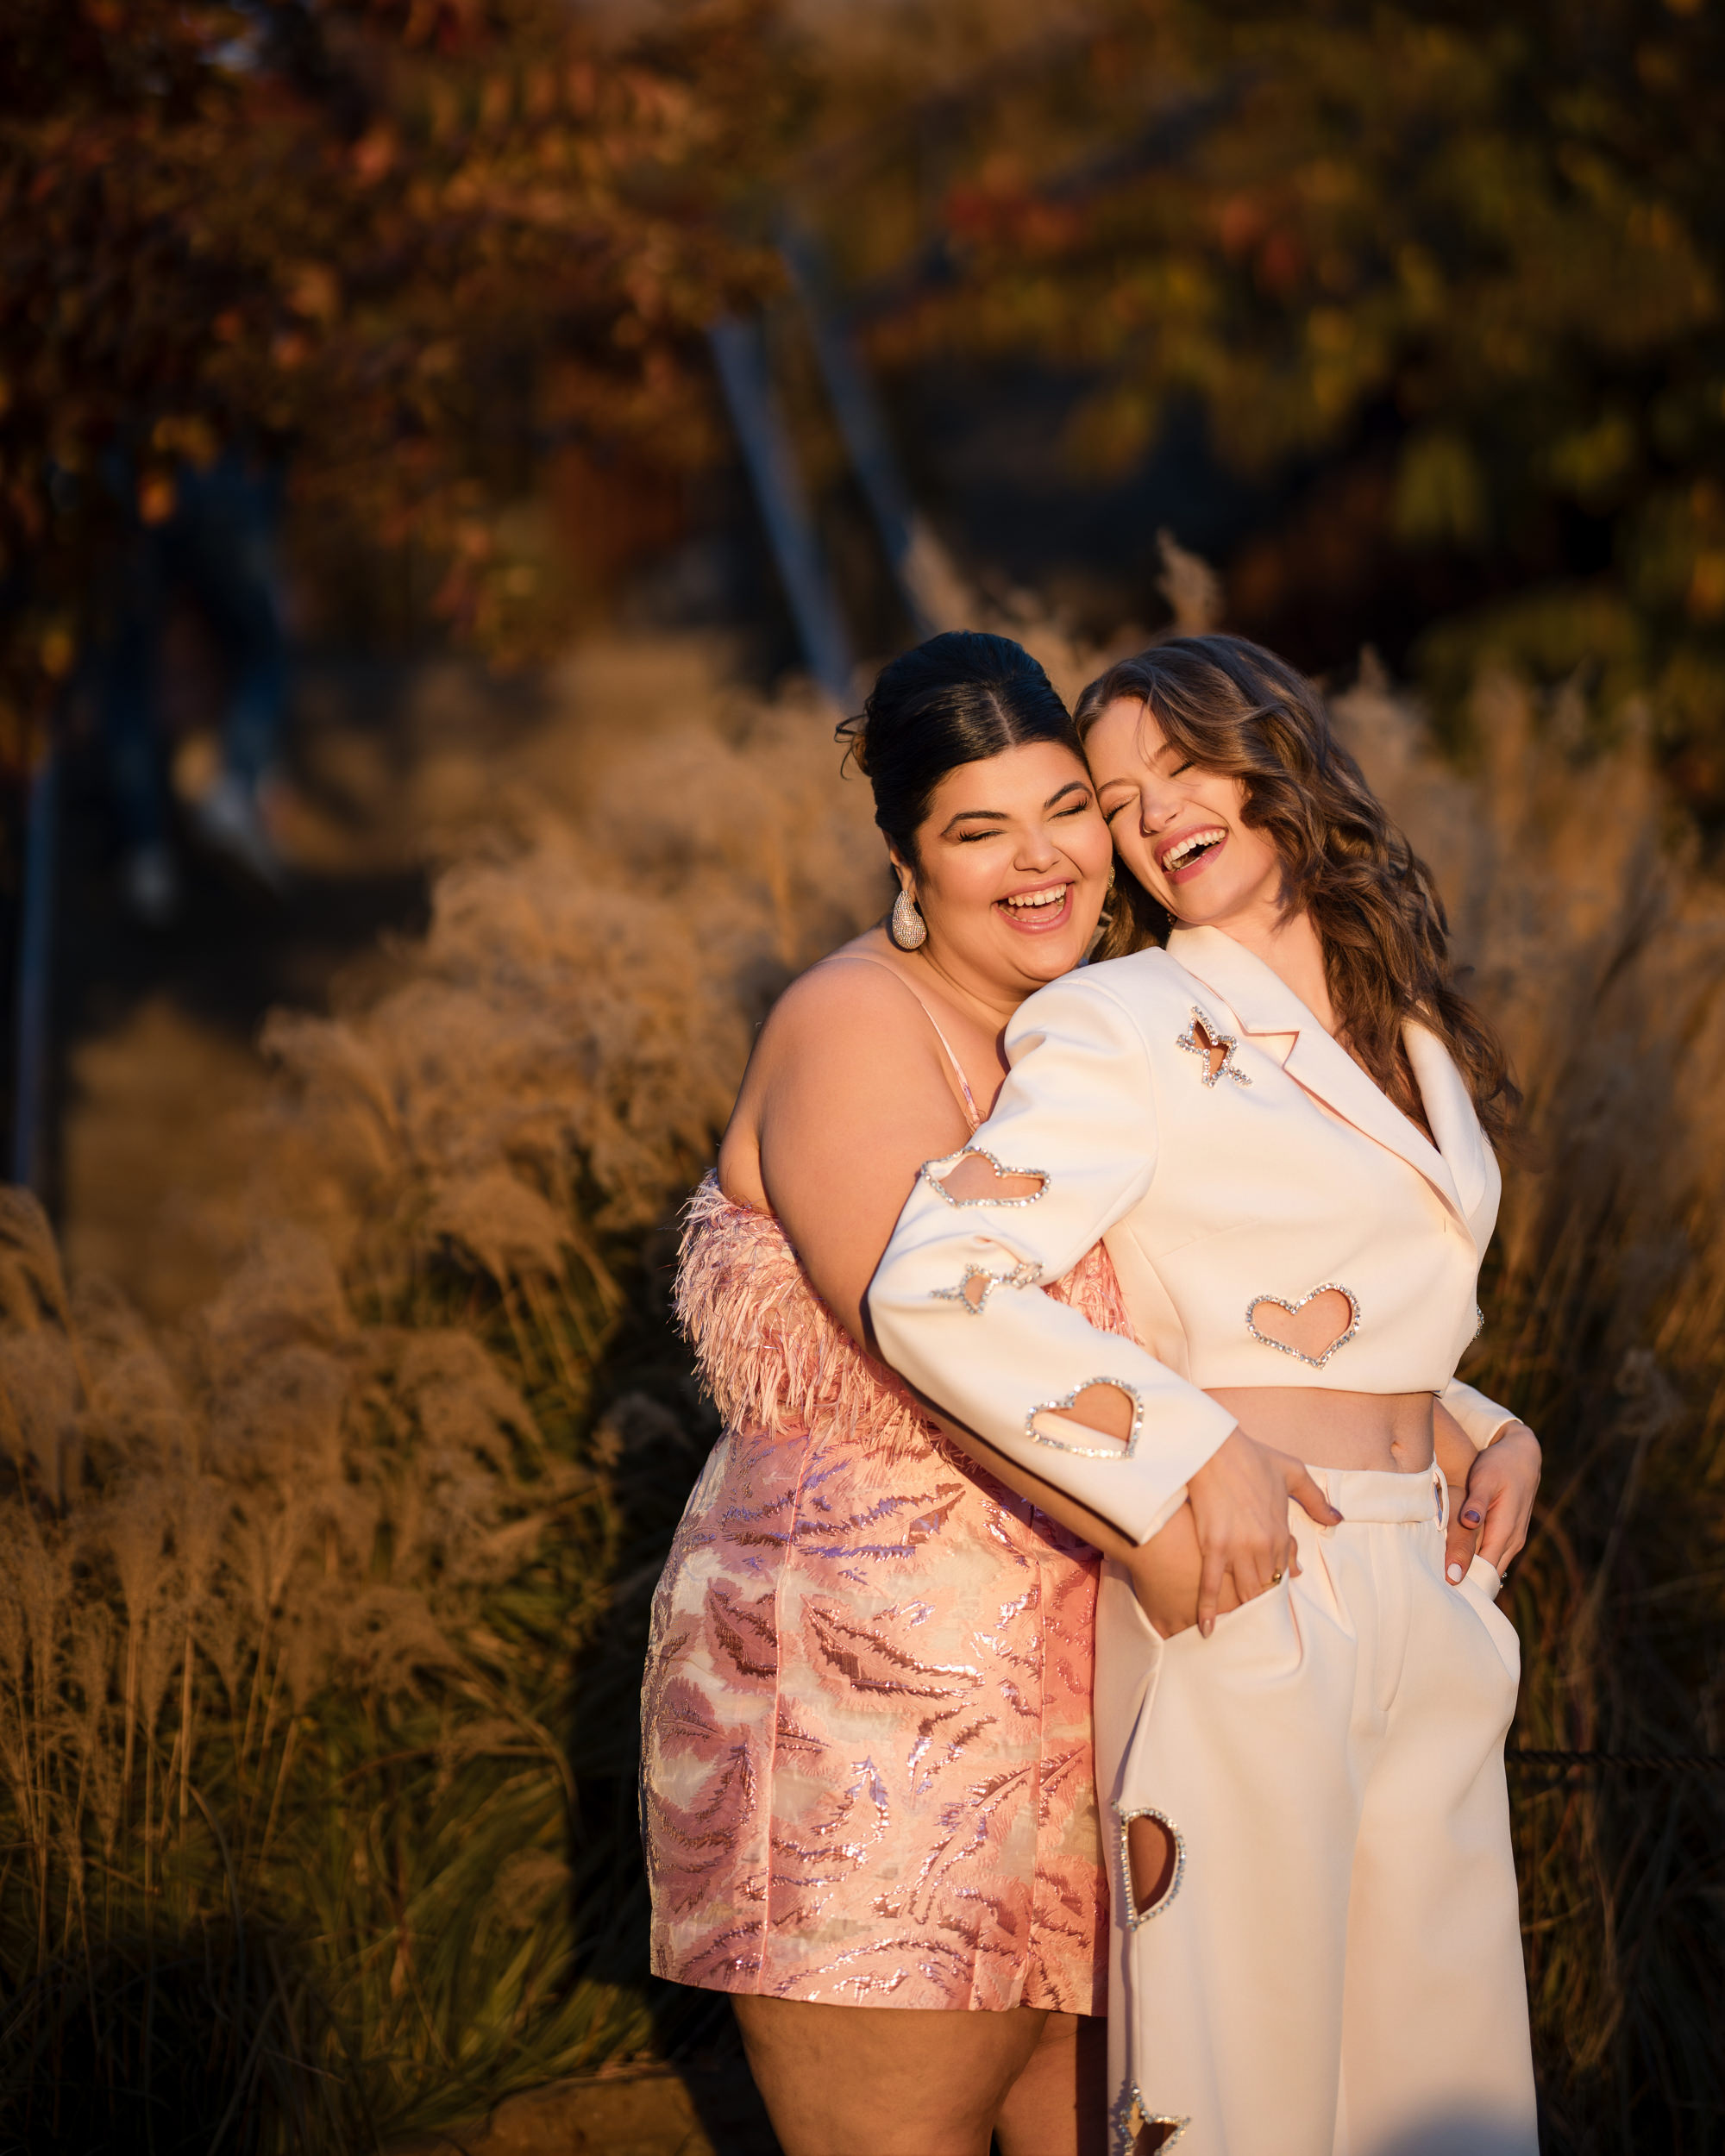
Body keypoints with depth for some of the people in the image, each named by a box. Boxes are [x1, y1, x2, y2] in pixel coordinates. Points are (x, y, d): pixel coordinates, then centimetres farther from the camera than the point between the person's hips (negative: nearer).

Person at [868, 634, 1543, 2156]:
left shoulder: (1410, 1032, 15)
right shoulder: (1126, 1032, -7)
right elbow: (935, 1293, -20)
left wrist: (1486, 1433, 8)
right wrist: (1195, 1457, -23)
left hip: (1427, 1614, 7)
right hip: (1245, 1610, -7)